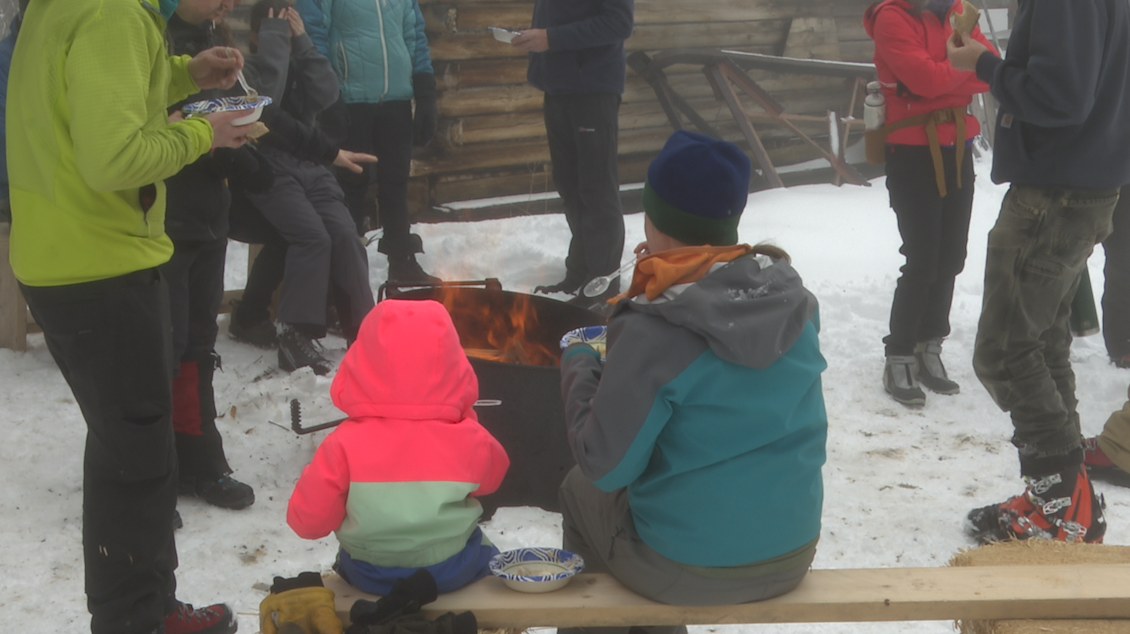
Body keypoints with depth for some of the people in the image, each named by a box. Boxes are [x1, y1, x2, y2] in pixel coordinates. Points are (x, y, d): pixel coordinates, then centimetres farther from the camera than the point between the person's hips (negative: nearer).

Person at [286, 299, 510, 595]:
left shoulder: (344, 445, -26)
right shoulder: (470, 440, -21)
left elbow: (306, 521, -17)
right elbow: (492, 477, 3)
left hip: (369, 576, 0)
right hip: (453, 570, 0)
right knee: (487, 554, 34)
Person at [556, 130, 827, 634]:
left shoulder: (651, 333, -24)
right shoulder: (792, 297, -6)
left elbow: (605, 466, -17)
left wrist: (578, 364, -3)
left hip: (687, 573, -5)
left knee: (580, 489, 23)